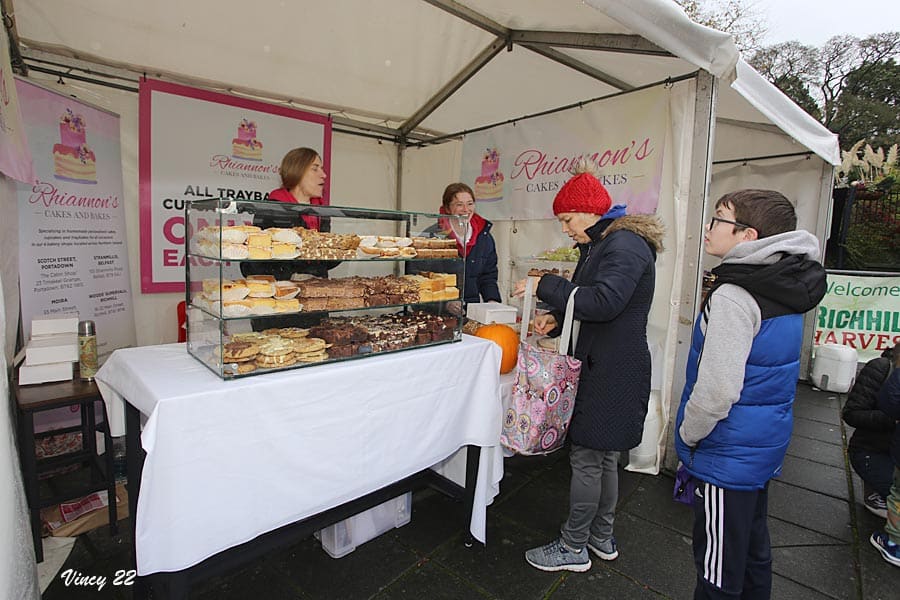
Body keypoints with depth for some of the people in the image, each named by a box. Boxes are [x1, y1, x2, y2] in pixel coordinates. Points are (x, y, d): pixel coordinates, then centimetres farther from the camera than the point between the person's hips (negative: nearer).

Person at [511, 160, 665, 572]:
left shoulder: (625, 245, -15)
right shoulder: (599, 245, 16)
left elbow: (602, 302, -27)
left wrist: (544, 286, -20)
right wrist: (556, 318, 1)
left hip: (614, 372, -10)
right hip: (602, 366, 10)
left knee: (587, 457, 1)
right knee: (604, 456, 19)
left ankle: (573, 547, 18)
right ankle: (602, 538, 35)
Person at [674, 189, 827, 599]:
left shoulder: (734, 296, -24)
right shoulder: (782, 289, 6)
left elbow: (717, 389, -28)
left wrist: (687, 435, -11)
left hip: (728, 456, -9)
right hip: (764, 445, 9)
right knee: (753, 547, 26)